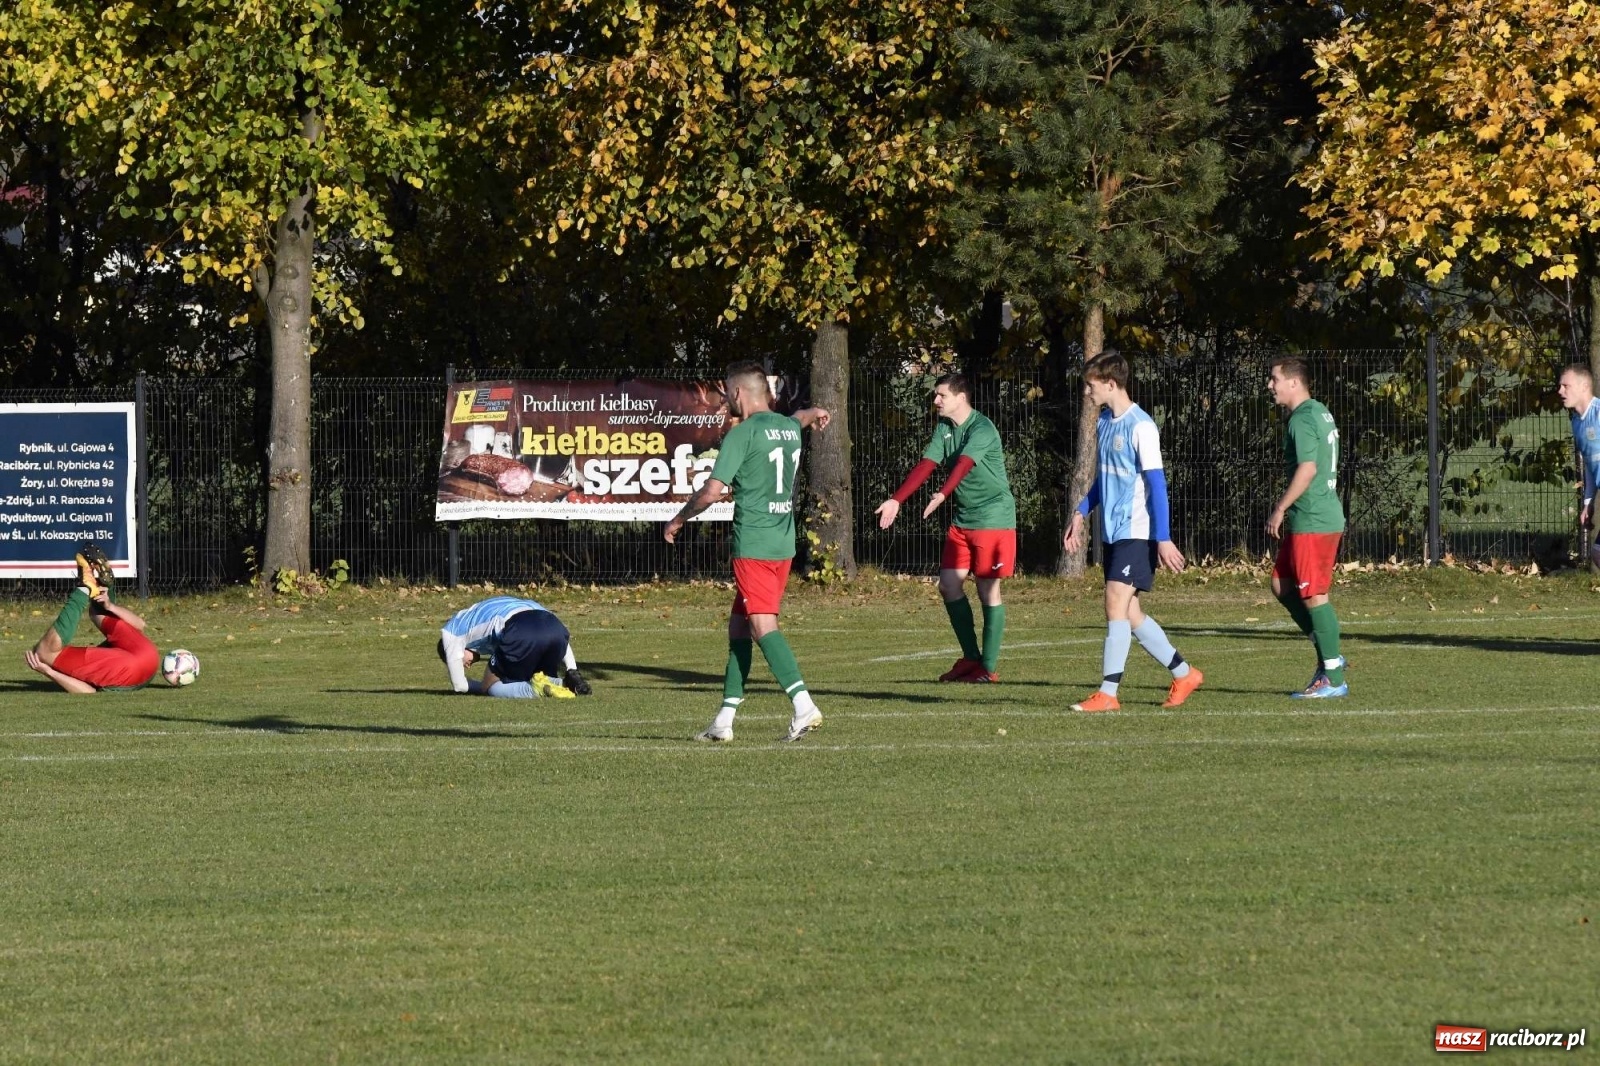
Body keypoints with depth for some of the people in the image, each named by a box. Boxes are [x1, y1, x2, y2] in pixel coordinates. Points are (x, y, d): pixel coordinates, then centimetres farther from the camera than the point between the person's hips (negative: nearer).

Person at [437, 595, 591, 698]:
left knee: (491, 687, 13)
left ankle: (537, 689, -14)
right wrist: (572, 670, 30)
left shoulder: (450, 631, 29)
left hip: (522, 634, -6)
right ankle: (571, 681, -4)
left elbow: (459, 685, 24)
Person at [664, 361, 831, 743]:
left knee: (762, 626, -13)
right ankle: (724, 721, 15)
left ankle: (803, 705, -27)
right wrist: (813, 413, 64)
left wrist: (678, 520, 0)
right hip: (783, 543, 8)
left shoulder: (742, 434, -12)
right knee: (739, 626, 13)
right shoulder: (790, 428, 12)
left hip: (753, 546, -8)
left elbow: (712, 491, -16)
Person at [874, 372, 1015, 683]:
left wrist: (941, 495, -49)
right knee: (949, 585, 4)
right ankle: (971, 658, 14)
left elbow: (963, 465, -33)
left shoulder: (982, 430, -17)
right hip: (963, 519, 8)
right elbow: (926, 466, 3)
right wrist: (896, 500, -8)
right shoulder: (944, 428, 8)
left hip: (993, 518, -8)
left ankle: (989, 667, 2)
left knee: (988, 590, -4)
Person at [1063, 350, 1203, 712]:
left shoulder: (1141, 427, -15)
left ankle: (1107, 693, -12)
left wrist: (1163, 539, -18)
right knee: (1129, 614, 9)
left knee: (1116, 604, -13)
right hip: (1112, 532, 9)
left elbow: (1156, 483, -16)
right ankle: (1184, 675, 21)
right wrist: (1080, 514, 16)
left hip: (1136, 533, -9)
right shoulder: (1104, 423, 11)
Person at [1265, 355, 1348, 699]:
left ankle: (1333, 679, -2)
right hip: (1326, 514, 10)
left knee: (1314, 595, -5)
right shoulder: (1320, 413, 16)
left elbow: (1307, 468, -24)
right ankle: (1329, 655, 17)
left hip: (1312, 521, -10)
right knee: (1282, 585, 17)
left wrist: (1280, 509, -17)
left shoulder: (1301, 420, -15)